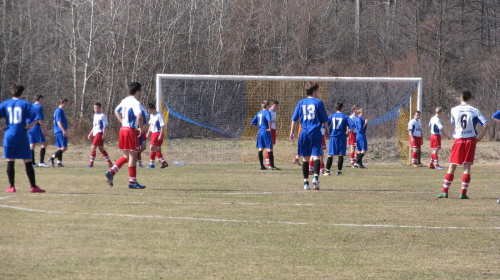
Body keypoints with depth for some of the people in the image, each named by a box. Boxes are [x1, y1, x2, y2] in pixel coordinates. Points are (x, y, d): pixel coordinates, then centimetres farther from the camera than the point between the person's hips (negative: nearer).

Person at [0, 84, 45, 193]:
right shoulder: (25, 104, 1)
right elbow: (37, 117, -8)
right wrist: (30, 126, 0)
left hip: (9, 136, 1)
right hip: (22, 138, -1)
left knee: (10, 162, 6)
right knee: (28, 162, 3)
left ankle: (12, 187, 3)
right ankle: (33, 186, 2)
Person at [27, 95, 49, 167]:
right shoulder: (39, 107, -9)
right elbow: (40, 120, -15)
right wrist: (43, 130, -14)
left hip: (30, 128, 8)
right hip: (36, 128, -8)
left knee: (32, 145, 7)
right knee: (44, 143, -3)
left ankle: (32, 162, 6)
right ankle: (41, 162, -9)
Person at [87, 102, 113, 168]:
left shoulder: (102, 116, -10)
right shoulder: (95, 115, 16)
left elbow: (105, 125, -13)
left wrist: (104, 134, -19)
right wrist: (90, 134, 22)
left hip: (100, 133, -9)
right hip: (96, 134, 9)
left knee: (93, 148, -14)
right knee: (101, 149, 13)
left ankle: (91, 163, -11)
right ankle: (110, 163, 20)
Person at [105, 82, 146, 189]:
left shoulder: (124, 101, 12)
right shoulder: (136, 103, -14)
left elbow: (116, 111, 28)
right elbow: (139, 116, -29)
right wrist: (141, 128, -14)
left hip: (123, 128, 8)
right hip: (132, 130, -8)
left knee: (126, 156, 16)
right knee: (133, 156, 0)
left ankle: (111, 172, 2)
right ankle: (132, 182, 3)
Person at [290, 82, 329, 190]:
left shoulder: (301, 103, 9)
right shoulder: (318, 102, 0)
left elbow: (294, 119, 8)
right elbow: (324, 119, 2)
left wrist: (292, 132, 13)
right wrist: (327, 131, 14)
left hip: (304, 133, 3)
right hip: (315, 132, -3)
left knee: (305, 158, 8)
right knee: (316, 156, -7)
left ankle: (306, 182, 10)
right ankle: (316, 176, -29)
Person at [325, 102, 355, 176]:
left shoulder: (331, 116, 4)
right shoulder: (345, 117, -1)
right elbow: (352, 125, -12)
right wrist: (348, 132, 0)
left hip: (333, 137, 1)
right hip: (342, 137, -1)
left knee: (330, 155, 4)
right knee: (341, 155, 4)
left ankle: (327, 171, 1)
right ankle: (339, 171, 2)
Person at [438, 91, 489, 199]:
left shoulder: (454, 110, 0)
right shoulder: (475, 111, -2)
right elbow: (486, 125, -9)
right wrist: (480, 137, -3)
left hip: (458, 140, 1)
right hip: (470, 140, -1)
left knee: (452, 167, 7)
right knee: (467, 167, 0)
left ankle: (445, 191, 6)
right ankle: (463, 193, -5)